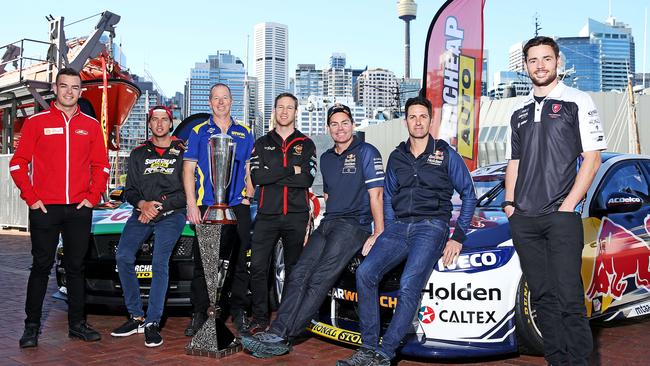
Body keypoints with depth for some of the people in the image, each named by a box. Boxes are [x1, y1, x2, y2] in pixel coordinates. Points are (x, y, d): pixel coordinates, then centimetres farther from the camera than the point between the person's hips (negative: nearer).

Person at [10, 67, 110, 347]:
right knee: (41, 266, 4)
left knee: (76, 267, 10)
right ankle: (32, 326, 14)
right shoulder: (36, 122, 1)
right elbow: (18, 163, 1)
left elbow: (101, 165, 12)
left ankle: (77, 324, 19)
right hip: (44, 208, -2)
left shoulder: (91, 125, 9)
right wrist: (31, 197, -7)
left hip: (79, 209, 2)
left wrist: (93, 196, 1)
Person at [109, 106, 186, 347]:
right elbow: (129, 190, 13)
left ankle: (152, 323, -16)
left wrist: (159, 206, -9)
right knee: (123, 257, -15)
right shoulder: (138, 154, 18)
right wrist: (143, 204, -9)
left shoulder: (182, 151, 7)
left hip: (171, 214, -4)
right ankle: (136, 317, -5)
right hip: (142, 213, 4)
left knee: (160, 262, -20)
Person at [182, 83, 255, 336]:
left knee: (239, 262, 4)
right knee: (202, 263, 0)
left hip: (238, 207, 2)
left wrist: (248, 196, 0)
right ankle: (199, 314, 9)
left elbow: (251, 170, 16)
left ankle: (239, 312, 14)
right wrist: (192, 205, -6)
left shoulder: (244, 134, 13)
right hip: (205, 207, -1)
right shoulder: (198, 132, 8)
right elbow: (188, 171, 3)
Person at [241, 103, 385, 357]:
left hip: (354, 224, -7)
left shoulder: (366, 152, 0)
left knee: (319, 280, -19)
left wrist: (378, 233, -12)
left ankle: (281, 337, -22)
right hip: (327, 223, 7)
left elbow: (375, 194, -6)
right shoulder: (326, 158, 21)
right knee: (298, 275, -13)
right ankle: (277, 334, -20)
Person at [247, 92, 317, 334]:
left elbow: (307, 179, -7)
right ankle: (260, 318, 1)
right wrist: (290, 171, -10)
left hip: (296, 216, 0)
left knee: (294, 269, 5)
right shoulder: (262, 143, 13)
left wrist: (272, 176, -10)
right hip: (267, 214, 1)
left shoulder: (306, 145, 10)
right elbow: (256, 177, -4)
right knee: (258, 266, -8)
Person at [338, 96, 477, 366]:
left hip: (431, 226, -4)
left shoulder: (446, 154, 7)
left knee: (409, 285, -26)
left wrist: (458, 237, 1)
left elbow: (468, 195, 8)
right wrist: (389, 232, 11)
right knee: (365, 273, -19)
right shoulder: (396, 157, 19)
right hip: (399, 227, 4)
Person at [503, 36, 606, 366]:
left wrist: (568, 206, -11)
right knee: (543, 297, 8)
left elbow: (592, 159, -3)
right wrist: (509, 203, 8)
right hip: (523, 221, 5)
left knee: (569, 297, -8)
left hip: (561, 216, -5)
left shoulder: (577, 102, 3)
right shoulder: (519, 112, 18)